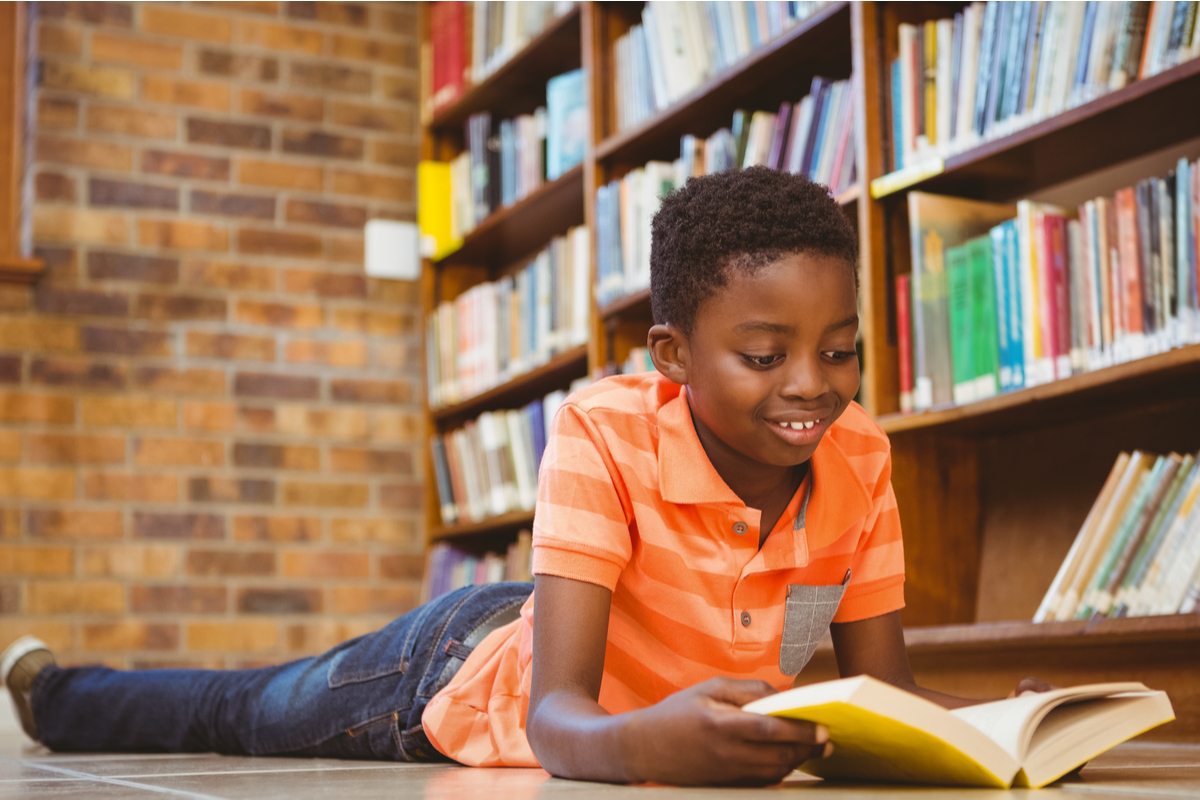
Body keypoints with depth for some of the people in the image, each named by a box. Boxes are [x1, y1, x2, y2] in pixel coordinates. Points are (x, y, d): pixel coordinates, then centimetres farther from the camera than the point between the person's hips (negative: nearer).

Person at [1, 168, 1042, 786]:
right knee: (232, 713, 25)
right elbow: (553, 717, -44)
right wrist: (649, 740, -67)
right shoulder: (604, 435, -39)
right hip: (465, 667, -4)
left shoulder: (860, 460, -24)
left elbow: (885, 691, -19)